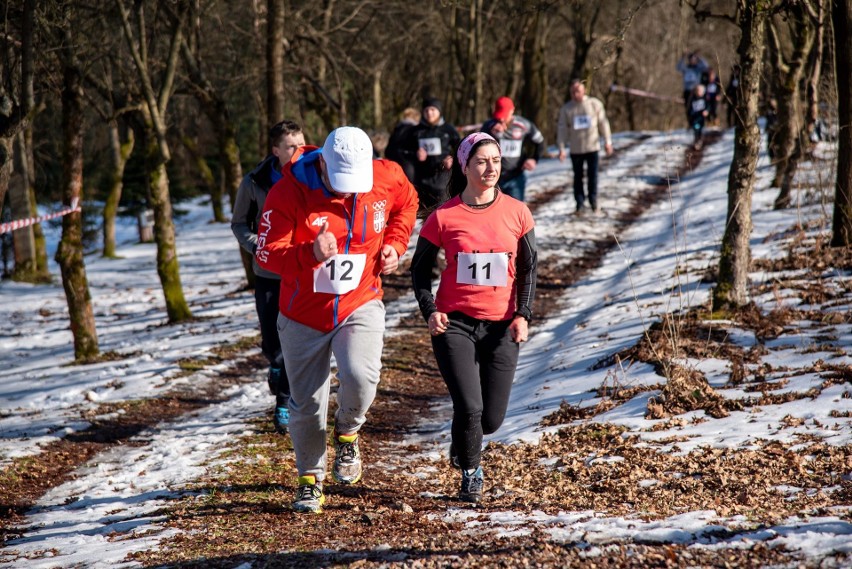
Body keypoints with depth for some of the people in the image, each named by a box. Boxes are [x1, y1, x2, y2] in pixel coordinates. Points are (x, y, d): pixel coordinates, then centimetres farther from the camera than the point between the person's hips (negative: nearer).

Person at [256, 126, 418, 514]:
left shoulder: (386, 179, -10)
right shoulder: (288, 193, -20)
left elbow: (407, 203, 15)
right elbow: (267, 254, -23)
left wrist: (395, 243, 1)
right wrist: (310, 254, -40)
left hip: (360, 306, 0)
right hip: (304, 314, 0)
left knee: (360, 377, -26)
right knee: (306, 404, 8)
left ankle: (348, 433, 7)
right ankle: (310, 478, 33)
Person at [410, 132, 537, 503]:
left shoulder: (516, 213, 1)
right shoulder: (444, 217, -4)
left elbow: (528, 268, 7)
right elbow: (420, 268, 6)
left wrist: (523, 315, -5)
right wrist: (429, 311, -8)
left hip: (501, 326, 2)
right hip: (454, 323, -2)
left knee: (491, 419, 4)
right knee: (469, 408, -14)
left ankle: (463, 442, 40)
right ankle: (470, 473, 14)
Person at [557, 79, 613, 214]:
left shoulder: (595, 104, -3)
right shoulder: (566, 109, -2)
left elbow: (603, 123, 2)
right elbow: (562, 129, -2)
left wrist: (607, 141, 1)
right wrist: (561, 148, -7)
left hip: (592, 147, -1)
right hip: (575, 149, 1)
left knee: (593, 175, 2)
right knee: (578, 176, 6)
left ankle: (593, 201, 14)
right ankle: (580, 203, 13)